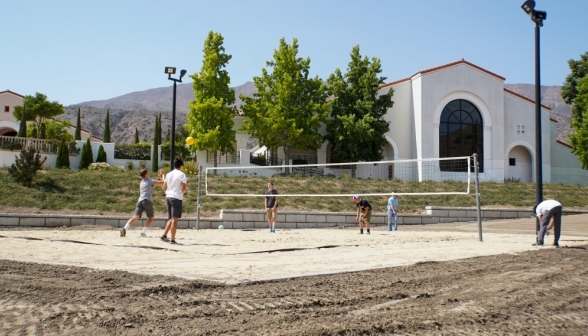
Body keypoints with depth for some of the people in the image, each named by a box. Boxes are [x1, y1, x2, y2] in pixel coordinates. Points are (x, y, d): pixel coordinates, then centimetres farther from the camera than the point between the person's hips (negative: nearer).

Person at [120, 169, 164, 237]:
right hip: (147, 201, -5)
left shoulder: (141, 182, 26)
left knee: (136, 217, -9)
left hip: (140, 201, 5)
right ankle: (144, 232, -2)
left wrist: (159, 177, 40)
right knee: (150, 218, 12)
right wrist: (163, 176, 21)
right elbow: (162, 183, 4)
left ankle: (125, 229, -29)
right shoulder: (150, 181, 6)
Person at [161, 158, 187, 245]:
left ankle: (164, 235, 12)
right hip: (177, 198, -7)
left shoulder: (168, 174, 12)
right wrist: (186, 190, 7)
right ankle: (172, 240, -3)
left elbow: (164, 188, 14)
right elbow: (183, 188, -14)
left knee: (171, 219, 18)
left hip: (168, 197, 7)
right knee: (174, 219, -4)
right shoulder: (182, 175, -8)